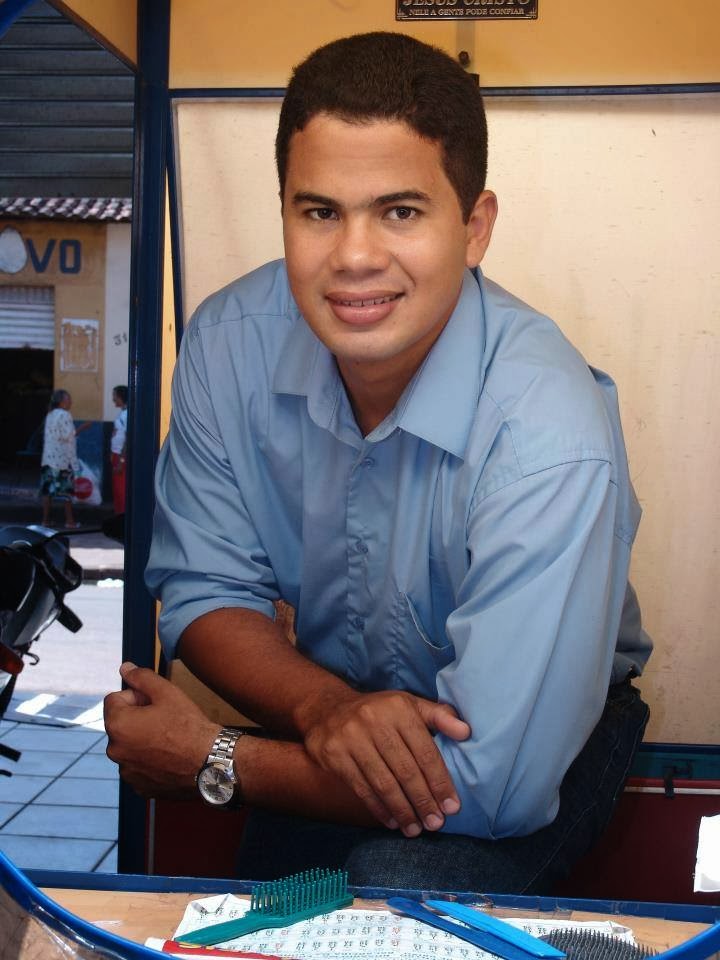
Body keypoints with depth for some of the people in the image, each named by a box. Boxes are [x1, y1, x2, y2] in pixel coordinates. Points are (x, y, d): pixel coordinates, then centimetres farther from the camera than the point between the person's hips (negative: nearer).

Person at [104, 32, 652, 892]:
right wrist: (325, 707, -26)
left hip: (542, 731, -3)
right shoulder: (229, 342, -15)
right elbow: (206, 592, -5)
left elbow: (492, 781, -31)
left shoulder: (550, 440, -32)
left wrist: (214, 759, -21)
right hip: (334, 697, 4)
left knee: (405, 886, -30)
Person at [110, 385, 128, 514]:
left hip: (122, 457, -10)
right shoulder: (122, 413, 13)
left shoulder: (127, 414, -17)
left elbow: (128, 439, -20)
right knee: (117, 488, 14)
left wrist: (121, 460, -21)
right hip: (117, 455, 10)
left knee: (121, 489, -6)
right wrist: (113, 455, 17)